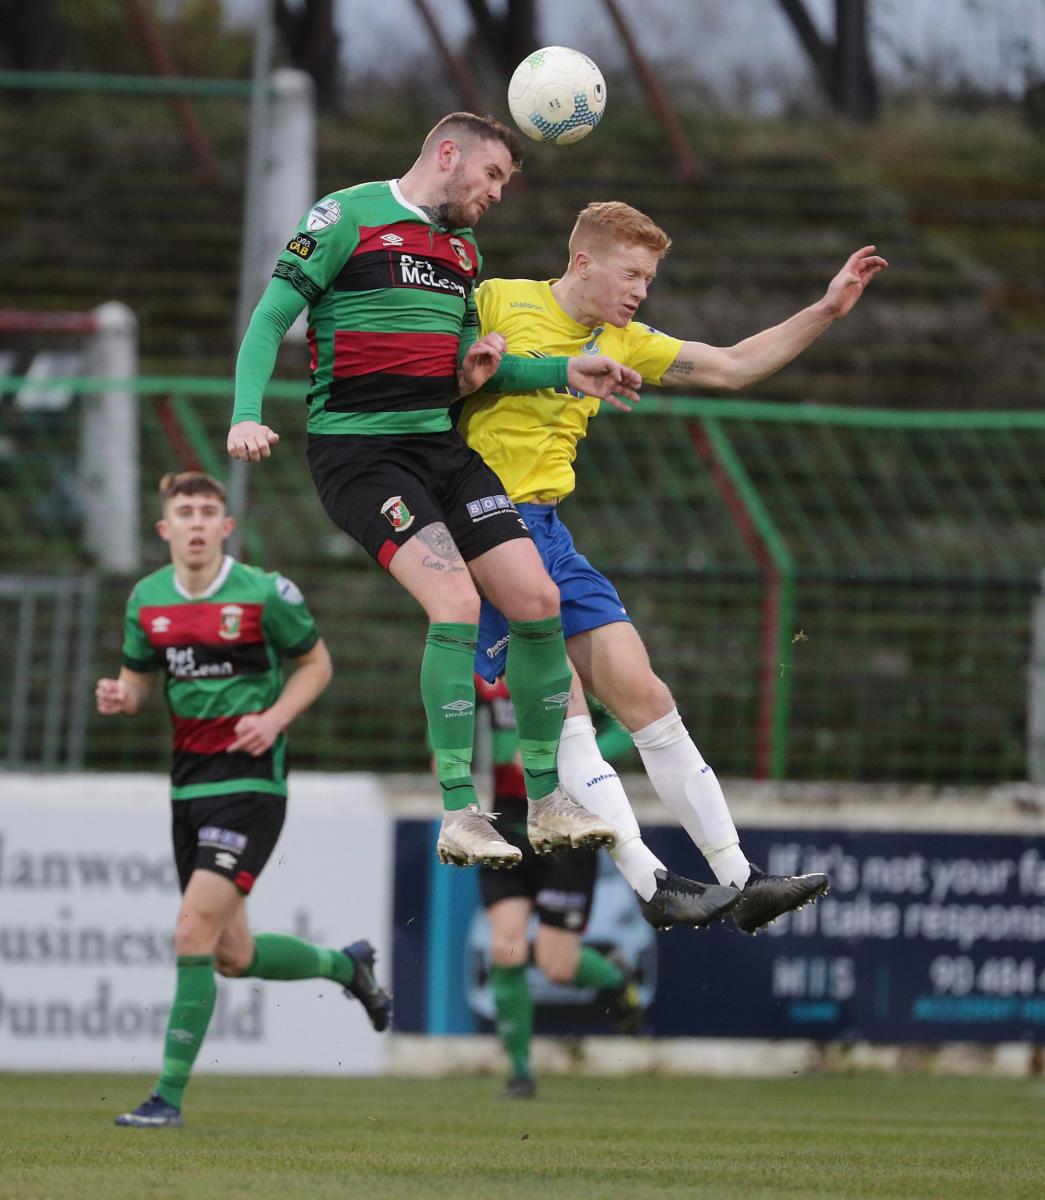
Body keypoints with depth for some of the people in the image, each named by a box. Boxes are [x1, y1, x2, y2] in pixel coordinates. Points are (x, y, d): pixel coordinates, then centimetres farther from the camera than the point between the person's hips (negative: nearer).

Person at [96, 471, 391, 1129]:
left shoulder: (264, 593, -9)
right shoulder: (148, 600, 5)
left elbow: (316, 663, 3)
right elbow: (141, 680, 17)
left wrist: (275, 718, -14)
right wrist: (122, 696, -7)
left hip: (250, 780, -6)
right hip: (190, 780, 6)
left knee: (194, 933, -16)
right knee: (233, 955, 12)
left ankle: (170, 1093, -10)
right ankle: (347, 965, 41)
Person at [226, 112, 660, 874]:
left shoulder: (464, 249, 19)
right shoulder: (348, 217, -4)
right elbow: (272, 317, -6)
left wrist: (562, 371, 11)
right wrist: (247, 414, -21)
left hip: (442, 449, 8)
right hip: (358, 450, -8)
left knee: (537, 599, -3)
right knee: (457, 603, -24)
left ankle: (547, 801, 11)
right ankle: (459, 815, -19)